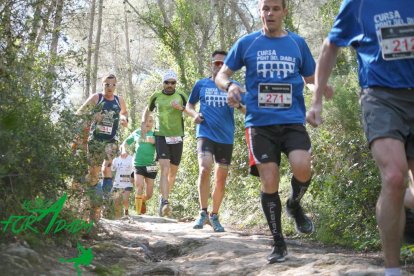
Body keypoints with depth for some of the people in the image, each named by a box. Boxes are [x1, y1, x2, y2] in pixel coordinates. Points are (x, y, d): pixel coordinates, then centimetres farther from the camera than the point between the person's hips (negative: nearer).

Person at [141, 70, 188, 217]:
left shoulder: (181, 96, 5)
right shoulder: (156, 96, 6)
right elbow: (147, 110, 23)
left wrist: (180, 108, -18)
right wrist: (143, 124, 11)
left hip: (177, 137, 2)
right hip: (161, 136, -2)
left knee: (173, 172, 10)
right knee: (164, 169, -18)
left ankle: (164, 196, 31)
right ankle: (165, 203, -25)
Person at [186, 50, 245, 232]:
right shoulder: (201, 84, 7)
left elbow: (244, 107, -2)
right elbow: (189, 105, 17)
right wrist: (194, 114, -5)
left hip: (226, 137, 2)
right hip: (206, 133, -2)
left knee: (221, 179, 7)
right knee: (205, 169, -24)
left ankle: (214, 216, 23)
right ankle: (203, 212, -11)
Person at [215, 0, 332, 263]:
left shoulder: (297, 43, 10)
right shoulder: (247, 43, 7)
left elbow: (311, 79, 17)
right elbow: (221, 75, 12)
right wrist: (230, 86, -12)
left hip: (293, 120, 0)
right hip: (260, 123, 0)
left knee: (302, 168, -23)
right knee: (269, 183, -5)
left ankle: (295, 205, 11)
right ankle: (278, 242, 11)